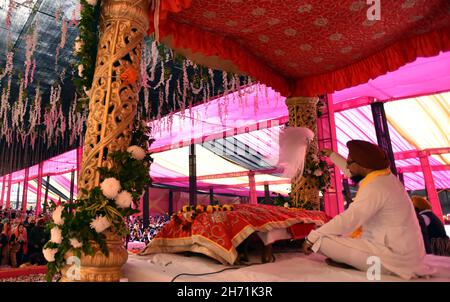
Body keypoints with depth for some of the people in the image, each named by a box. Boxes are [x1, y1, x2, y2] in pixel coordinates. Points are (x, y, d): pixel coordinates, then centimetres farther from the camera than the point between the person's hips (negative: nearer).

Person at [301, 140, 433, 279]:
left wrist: (312, 238, -19)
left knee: (323, 240, -17)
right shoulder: (385, 177, 7)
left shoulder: (376, 187, -22)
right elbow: (353, 172, 26)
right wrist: (332, 155, 36)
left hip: (394, 257, -10)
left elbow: (347, 220, -27)